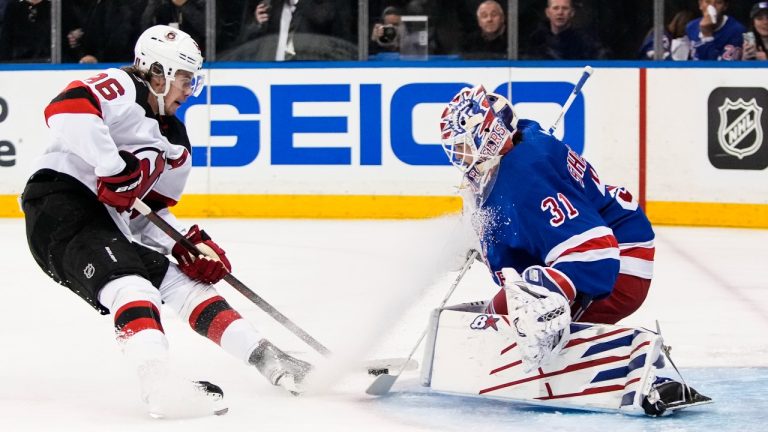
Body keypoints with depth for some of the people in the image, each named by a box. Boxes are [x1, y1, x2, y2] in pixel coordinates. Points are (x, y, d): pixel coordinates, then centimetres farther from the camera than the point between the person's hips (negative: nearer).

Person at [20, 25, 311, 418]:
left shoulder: (175, 146, 19)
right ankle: (160, 383, -48)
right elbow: (66, 109, -28)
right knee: (129, 279, -29)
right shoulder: (120, 88, -8)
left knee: (186, 279, 7)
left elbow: (150, 214, 21)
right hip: (60, 204, -10)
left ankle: (268, 360, 9)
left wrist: (189, 245, 2)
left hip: (109, 224, 10)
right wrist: (112, 166, -28)